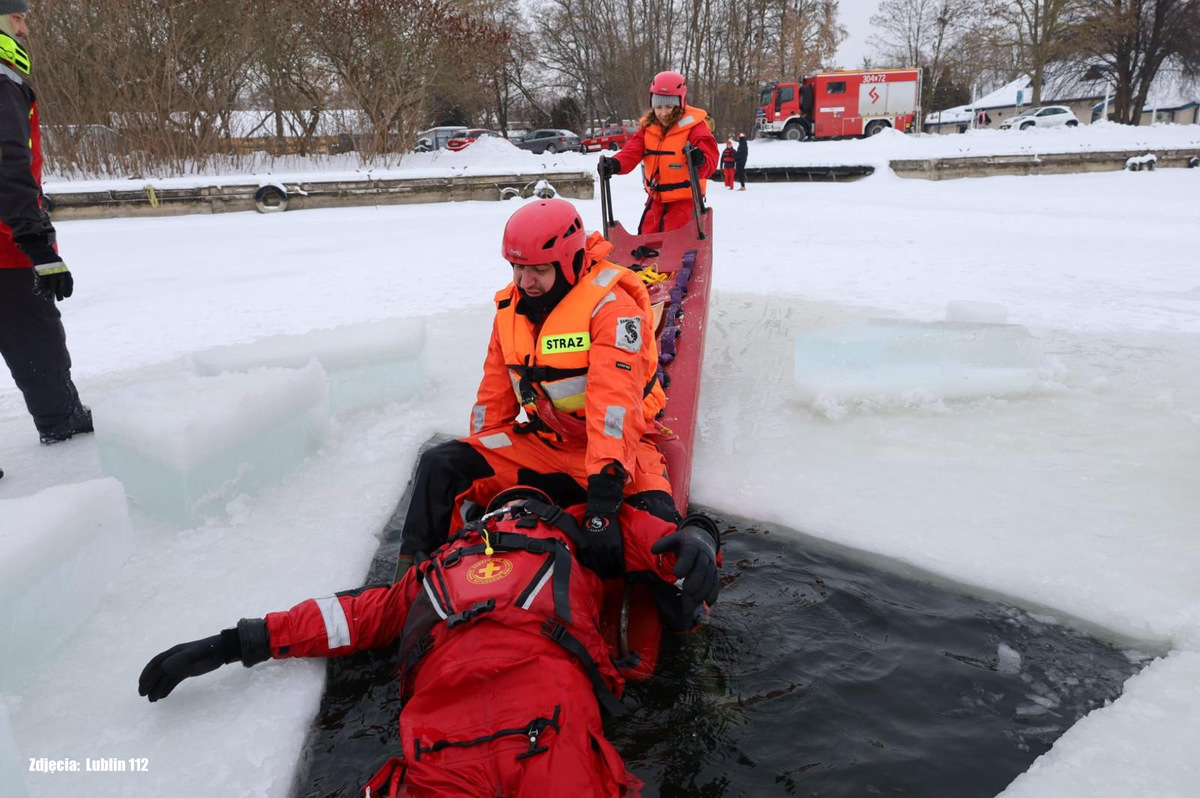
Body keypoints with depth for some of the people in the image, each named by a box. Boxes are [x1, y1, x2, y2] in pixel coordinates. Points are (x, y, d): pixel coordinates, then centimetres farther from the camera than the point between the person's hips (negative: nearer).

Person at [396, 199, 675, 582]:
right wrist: (479, 467, 9)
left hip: (617, 450, -5)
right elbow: (495, 395, 12)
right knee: (440, 465, -9)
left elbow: (614, 403, -31)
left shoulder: (612, 307, -19)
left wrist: (603, 498, -40)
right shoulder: (510, 307, 3)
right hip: (543, 444, 6)